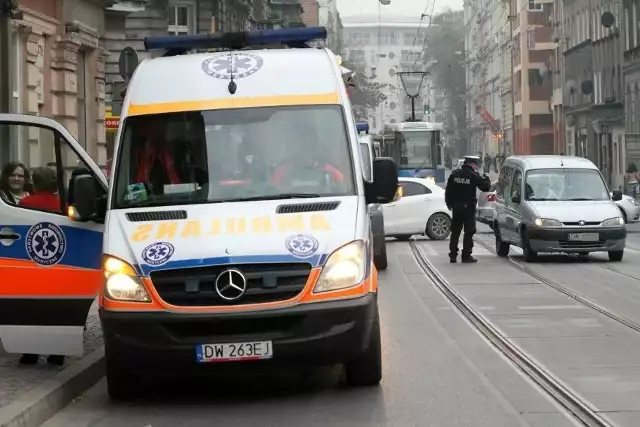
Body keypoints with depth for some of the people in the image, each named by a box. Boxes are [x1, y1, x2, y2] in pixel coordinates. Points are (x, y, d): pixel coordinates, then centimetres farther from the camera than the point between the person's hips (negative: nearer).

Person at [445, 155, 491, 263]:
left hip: (456, 207, 5)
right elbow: (486, 187, -7)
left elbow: (448, 191, 7)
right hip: (468, 207, -5)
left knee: (455, 232, 11)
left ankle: (453, 255, 12)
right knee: (469, 232, 0)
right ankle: (466, 256, -3)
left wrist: (449, 204, 16)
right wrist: (486, 179, 13)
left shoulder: (454, 174, 4)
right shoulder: (474, 176, -11)